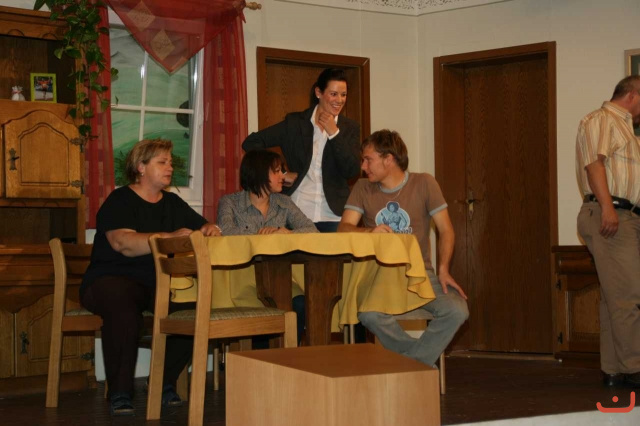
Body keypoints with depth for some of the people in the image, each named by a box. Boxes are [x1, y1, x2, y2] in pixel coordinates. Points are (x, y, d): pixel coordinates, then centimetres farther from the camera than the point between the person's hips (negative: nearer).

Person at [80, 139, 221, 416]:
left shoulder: (173, 204, 19)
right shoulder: (119, 201, -3)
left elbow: (202, 227, 23)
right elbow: (122, 242, -20)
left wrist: (209, 229, -3)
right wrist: (170, 237, -30)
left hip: (160, 283, 6)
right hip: (113, 279, -6)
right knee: (124, 310, -40)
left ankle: (166, 383, -10)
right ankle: (119, 393, -28)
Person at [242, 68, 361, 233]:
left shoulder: (350, 128, 8)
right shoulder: (295, 122, 3)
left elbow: (352, 171, -4)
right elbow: (251, 143, 2)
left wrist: (334, 133, -9)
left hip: (333, 215, 1)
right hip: (298, 213, -1)